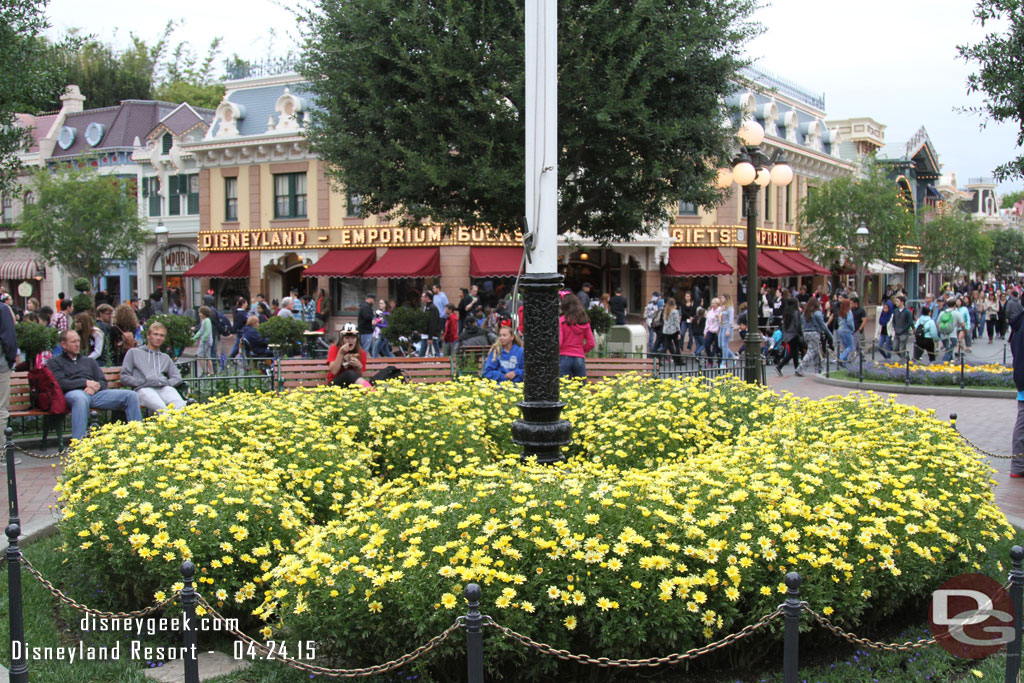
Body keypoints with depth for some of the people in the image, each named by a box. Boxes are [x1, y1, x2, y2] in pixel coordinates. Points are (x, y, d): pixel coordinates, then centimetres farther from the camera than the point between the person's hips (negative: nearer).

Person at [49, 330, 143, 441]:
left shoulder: (89, 361, 32)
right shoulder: (55, 362, 18)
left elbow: (103, 383, 21)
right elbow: (60, 383, -1)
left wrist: (95, 387, -3)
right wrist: (86, 383, -5)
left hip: (95, 394, 5)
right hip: (73, 393, -5)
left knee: (131, 395, -15)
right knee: (80, 398, -45)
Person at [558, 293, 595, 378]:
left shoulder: (562, 320, -8)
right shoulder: (584, 321, 4)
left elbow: (558, 342, -12)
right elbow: (591, 343, 6)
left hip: (565, 358, -3)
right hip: (580, 358, 3)